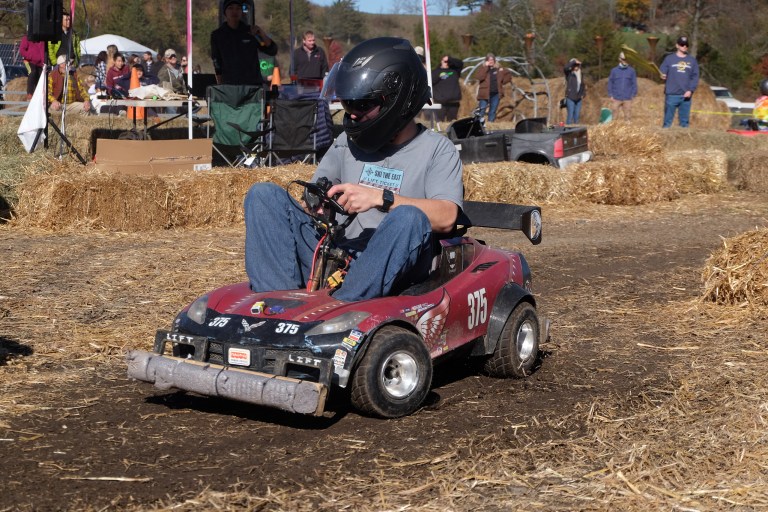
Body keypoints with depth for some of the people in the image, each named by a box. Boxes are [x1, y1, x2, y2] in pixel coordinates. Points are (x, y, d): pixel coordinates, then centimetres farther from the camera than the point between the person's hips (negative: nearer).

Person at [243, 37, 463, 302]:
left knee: (409, 216, -35)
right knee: (264, 194, -8)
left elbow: (445, 218, -11)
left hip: (390, 269, -4)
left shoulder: (437, 149, 6)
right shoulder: (347, 142, 21)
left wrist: (381, 198, -20)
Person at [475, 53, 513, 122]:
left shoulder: (499, 69, 10)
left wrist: (503, 82, 8)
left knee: (493, 111, 7)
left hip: (496, 94, 3)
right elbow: (480, 77, -17)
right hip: (485, 93, -3)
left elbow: (509, 74, 21)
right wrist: (486, 67, -15)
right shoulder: (482, 68, 2)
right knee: (482, 110, -9)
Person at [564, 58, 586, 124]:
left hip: (578, 99, 6)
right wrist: (574, 61, -20)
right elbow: (566, 68, -26)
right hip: (570, 98, -6)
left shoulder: (580, 75, 14)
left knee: (577, 116, 8)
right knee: (570, 115, -11)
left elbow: (583, 86, 25)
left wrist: (583, 94, 10)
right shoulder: (569, 74, -3)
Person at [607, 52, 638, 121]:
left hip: (627, 99, 0)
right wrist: (610, 95, 1)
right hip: (616, 98, 0)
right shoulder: (614, 70, 3)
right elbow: (610, 83, 7)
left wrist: (633, 95, -1)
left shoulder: (631, 71, 2)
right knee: (615, 115, 2)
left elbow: (634, 83, 5)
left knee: (627, 115, 3)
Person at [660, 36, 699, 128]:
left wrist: (691, 90, -7)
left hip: (686, 95, 2)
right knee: (668, 119, -2)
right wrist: (662, 76, -22)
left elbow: (695, 77, 7)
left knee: (684, 120, 6)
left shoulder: (692, 60, 11)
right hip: (671, 94, -2)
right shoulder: (669, 58, 6)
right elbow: (662, 72, 3)